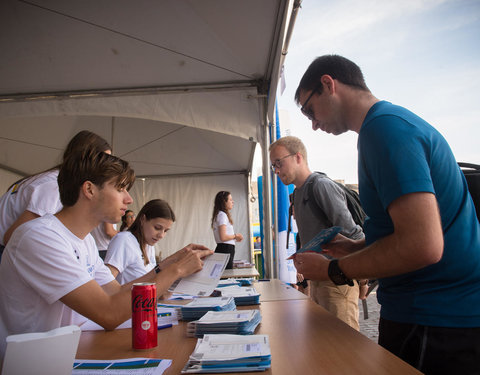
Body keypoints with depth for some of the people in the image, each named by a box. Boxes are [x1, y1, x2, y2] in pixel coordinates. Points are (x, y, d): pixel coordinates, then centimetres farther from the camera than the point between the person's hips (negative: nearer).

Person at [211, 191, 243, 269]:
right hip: (225, 250, -10)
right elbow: (223, 237, -20)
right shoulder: (222, 215, -11)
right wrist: (235, 236, -6)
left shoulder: (220, 214, 19)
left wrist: (235, 239, 14)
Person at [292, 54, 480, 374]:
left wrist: (332, 270, -14)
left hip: (434, 324, -10)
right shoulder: (398, 120, 13)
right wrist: (355, 247, 10)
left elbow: (422, 246, -27)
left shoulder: (384, 126, -19)